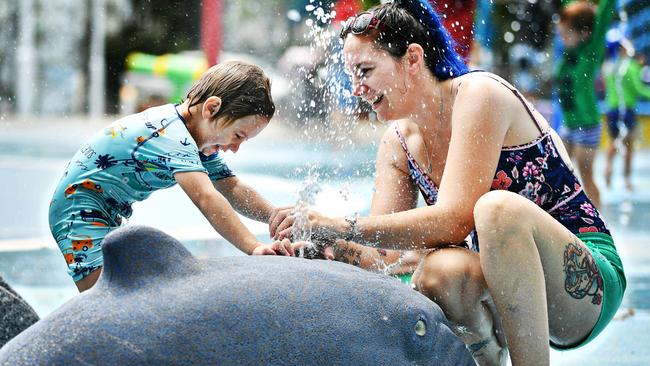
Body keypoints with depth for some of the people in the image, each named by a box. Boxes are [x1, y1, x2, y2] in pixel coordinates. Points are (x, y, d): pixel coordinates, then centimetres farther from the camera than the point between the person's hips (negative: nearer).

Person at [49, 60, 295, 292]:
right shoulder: (170, 133, -30)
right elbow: (206, 198, -42)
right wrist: (254, 248, -48)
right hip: (79, 209, -11)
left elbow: (232, 188, 7)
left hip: (109, 217, 11)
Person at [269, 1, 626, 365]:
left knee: (498, 208, -36)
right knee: (437, 274, -29)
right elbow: (382, 252, 0)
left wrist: (340, 227, -28)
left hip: (588, 283, -6)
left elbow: (454, 219, -25)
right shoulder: (399, 144, 8)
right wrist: (321, 244, -21)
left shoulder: (479, 94, -14)